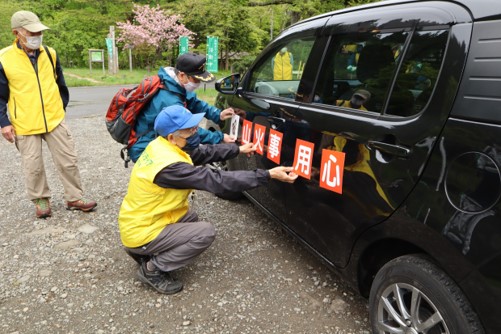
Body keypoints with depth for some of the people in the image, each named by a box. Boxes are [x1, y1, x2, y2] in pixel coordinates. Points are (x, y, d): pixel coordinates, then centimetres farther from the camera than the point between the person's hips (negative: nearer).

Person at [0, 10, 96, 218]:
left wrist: (62, 108, 14)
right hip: (25, 125, -2)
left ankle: (74, 199, 18)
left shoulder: (50, 54, 2)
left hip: (54, 120, 3)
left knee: (68, 161, 5)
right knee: (33, 167, 7)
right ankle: (41, 201, 26)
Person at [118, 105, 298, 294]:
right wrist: (269, 175, -27)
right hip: (141, 232, -9)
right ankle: (151, 269, -1)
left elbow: (203, 152, 6)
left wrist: (239, 149, 6)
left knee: (190, 218, 22)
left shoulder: (161, 144, -4)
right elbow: (217, 181, -30)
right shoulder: (169, 166, -31)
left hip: (137, 221, 9)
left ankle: (144, 250, 18)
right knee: (206, 232, -13)